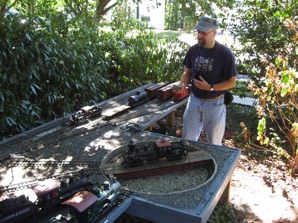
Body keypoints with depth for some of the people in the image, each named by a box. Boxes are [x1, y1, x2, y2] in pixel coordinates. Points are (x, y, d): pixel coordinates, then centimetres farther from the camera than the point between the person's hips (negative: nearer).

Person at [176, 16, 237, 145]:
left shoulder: (225, 54, -17)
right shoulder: (193, 50, -3)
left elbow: (232, 82, -12)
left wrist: (210, 87, -24)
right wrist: (183, 85, -12)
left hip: (215, 104, -4)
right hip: (194, 100, 4)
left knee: (213, 143, 13)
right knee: (187, 139, 14)